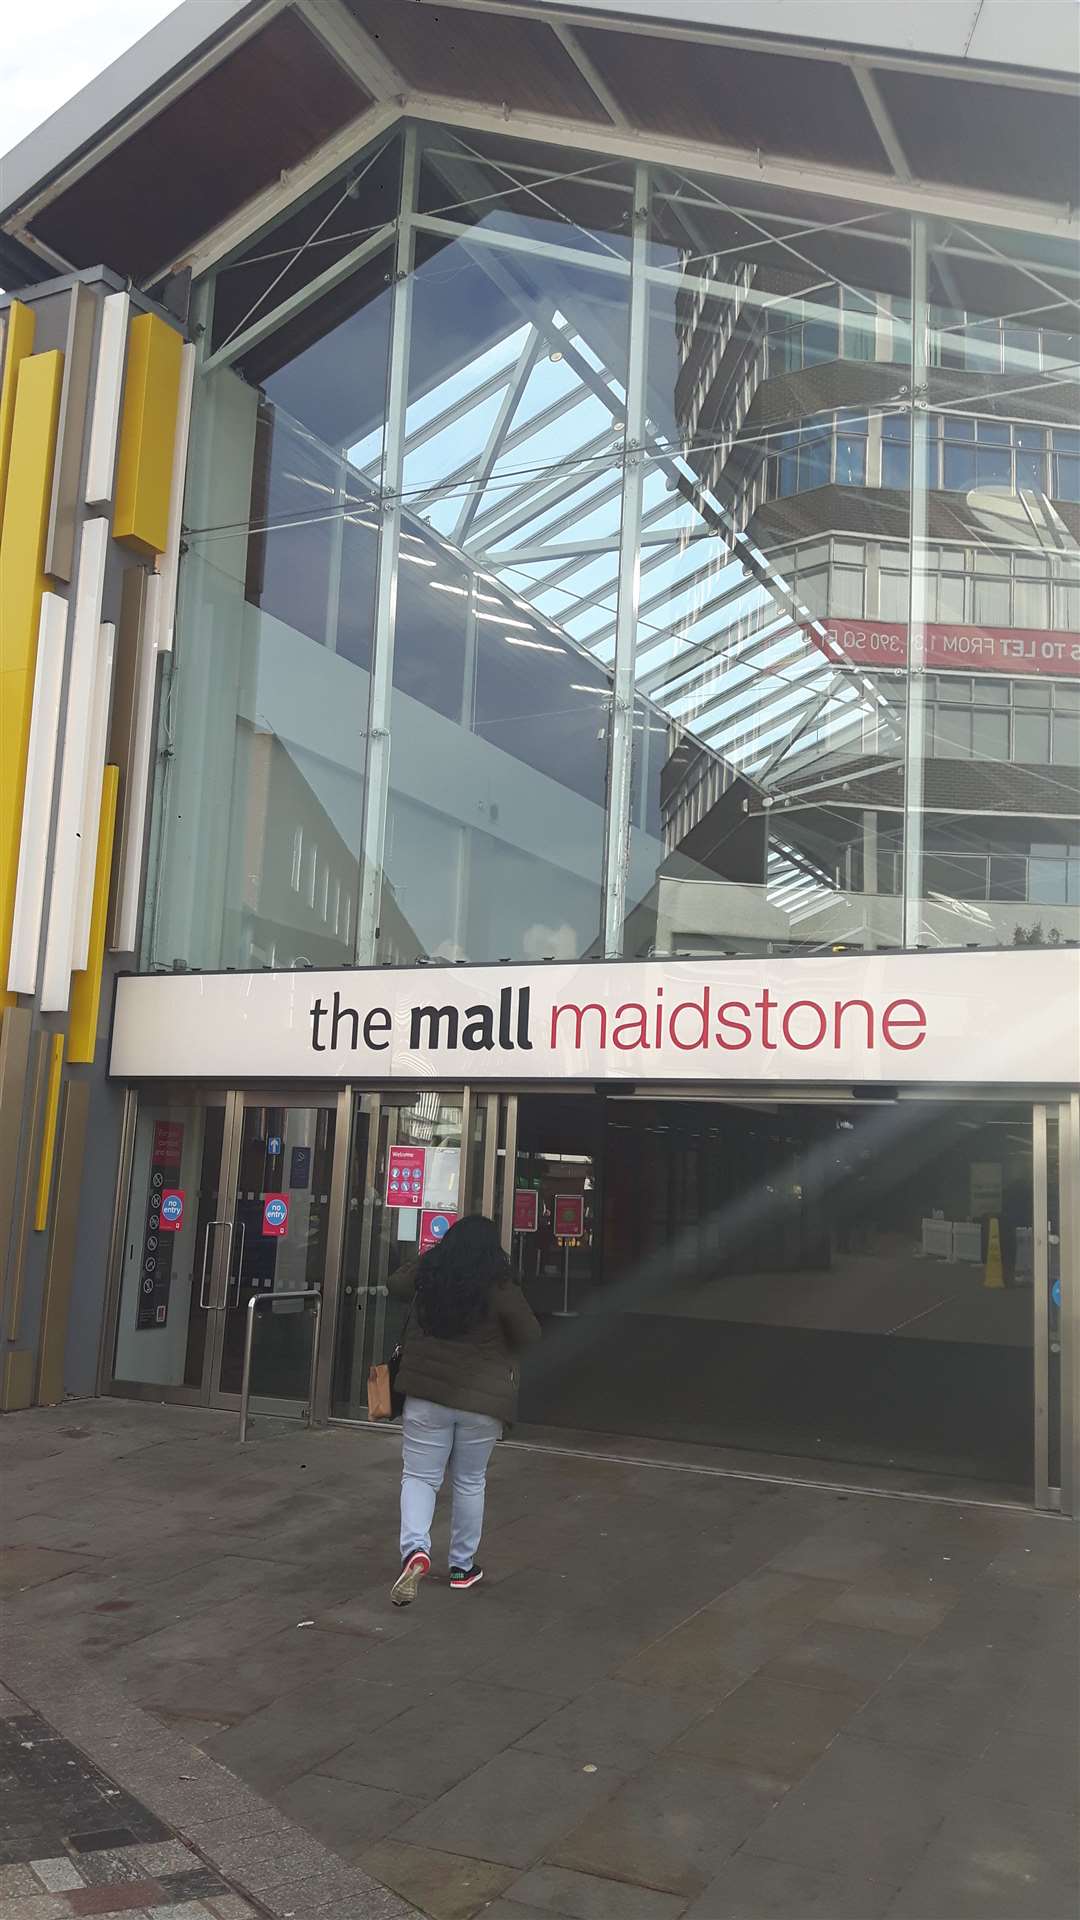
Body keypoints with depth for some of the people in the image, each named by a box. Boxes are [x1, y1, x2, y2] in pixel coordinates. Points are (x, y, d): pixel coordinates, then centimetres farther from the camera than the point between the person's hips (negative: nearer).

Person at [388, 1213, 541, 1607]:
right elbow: (530, 1335, -5)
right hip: (481, 1399, -1)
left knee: (419, 1476, 8)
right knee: (470, 1482, 16)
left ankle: (415, 1548, -16)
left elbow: (394, 1283, 18)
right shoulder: (501, 1289, -11)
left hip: (426, 1394, 1)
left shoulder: (426, 1276, -2)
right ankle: (462, 1566, 26)